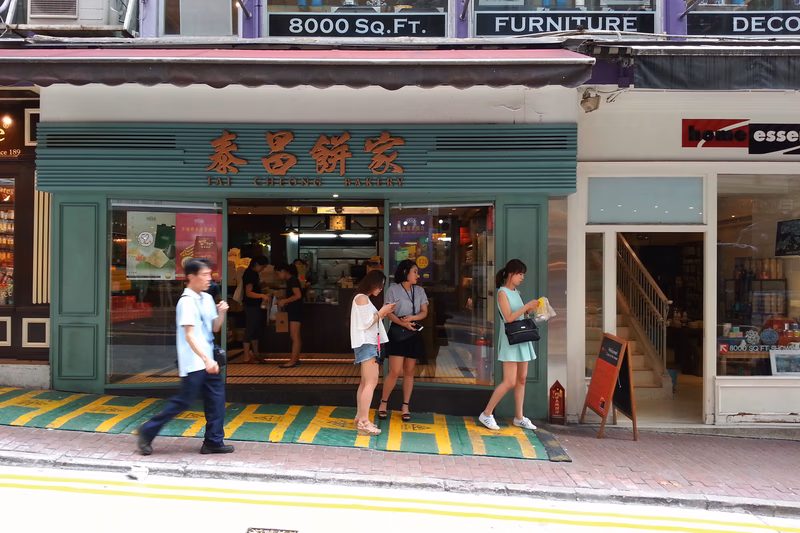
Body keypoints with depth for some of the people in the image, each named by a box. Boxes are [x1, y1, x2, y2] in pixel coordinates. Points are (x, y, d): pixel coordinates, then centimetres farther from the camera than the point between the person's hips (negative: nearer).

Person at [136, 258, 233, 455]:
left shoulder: (207, 299, 10)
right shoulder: (187, 302, -16)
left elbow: (215, 328, 16)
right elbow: (189, 336, -23)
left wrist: (221, 313, -4)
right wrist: (206, 359, -31)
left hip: (207, 361, 8)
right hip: (193, 363, -8)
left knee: (216, 397, 6)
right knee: (184, 401, -3)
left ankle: (213, 442, 14)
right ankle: (147, 432, 13)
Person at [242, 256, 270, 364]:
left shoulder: (255, 273, 12)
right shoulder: (249, 274, -18)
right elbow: (248, 293, -25)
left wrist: (262, 299, 19)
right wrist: (262, 296, -36)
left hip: (255, 305, 10)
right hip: (250, 306, -10)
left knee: (256, 330, 15)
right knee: (249, 330, -4)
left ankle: (255, 354, 24)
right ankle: (247, 357, 2)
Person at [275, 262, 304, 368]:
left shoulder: (293, 280, -15)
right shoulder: (289, 280, 15)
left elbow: (298, 295, -24)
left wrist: (284, 301, -17)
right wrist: (283, 301, 9)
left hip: (296, 311, -10)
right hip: (293, 311, 10)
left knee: (295, 337, -9)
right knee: (295, 337, 13)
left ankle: (292, 361, -9)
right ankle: (296, 359, 19)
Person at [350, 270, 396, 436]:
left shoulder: (365, 299, 20)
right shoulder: (361, 298, -10)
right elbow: (366, 323, -16)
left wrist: (383, 314, 8)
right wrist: (381, 311, -9)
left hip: (369, 344, 11)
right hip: (365, 344, -11)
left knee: (365, 382, 11)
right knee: (371, 382, -15)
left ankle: (360, 418, 15)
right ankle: (364, 422, -18)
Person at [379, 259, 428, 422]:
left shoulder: (419, 291, 11)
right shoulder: (393, 289, -2)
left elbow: (424, 312, 6)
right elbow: (388, 312, -7)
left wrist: (411, 318, -13)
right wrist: (403, 323, -22)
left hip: (414, 333, 4)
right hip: (397, 332, -4)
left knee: (409, 371, 7)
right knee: (395, 371, -10)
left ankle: (405, 407, 15)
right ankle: (383, 403, 7)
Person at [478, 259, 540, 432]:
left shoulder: (517, 292, 13)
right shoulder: (502, 292, -10)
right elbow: (509, 318, -19)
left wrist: (530, 310, 1)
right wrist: (527, 305, -17)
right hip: (510, 339, -8)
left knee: (522, 379, 9)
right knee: (509, 382, -10)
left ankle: (519, 417, 16)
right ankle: (486, 414, -1)